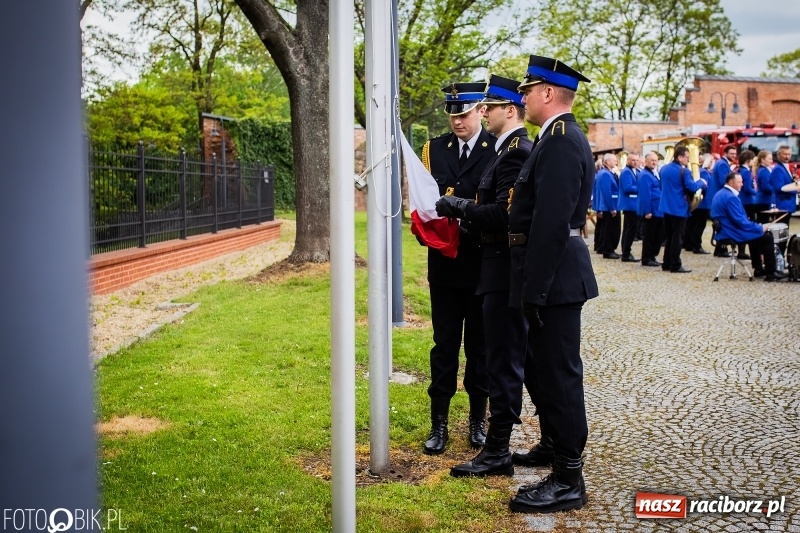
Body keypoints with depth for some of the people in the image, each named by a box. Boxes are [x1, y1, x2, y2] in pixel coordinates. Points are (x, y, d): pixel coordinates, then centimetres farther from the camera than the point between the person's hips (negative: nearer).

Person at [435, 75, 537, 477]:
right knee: (525, 356, 18)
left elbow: (505, 213, -25)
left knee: (503, 358, -3)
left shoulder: (517, 151, -16)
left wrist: (458, 207, -16)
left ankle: (497, 451, 6)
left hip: (506, 269, -11)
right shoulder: (511, 149, 16)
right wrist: (461, 208, 6)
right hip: (505, 267, 11)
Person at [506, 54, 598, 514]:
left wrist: (535, 288, -23)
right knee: (551, 368, 20)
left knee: (559, 373, -3)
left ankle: (568, 480, 6)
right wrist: (534, 284, 18)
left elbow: (551, 221, -24)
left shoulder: (561, 140, -17)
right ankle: (558, 449, 36)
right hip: (555, 275, 10)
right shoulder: (560, 137, 16)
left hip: (555, 276, -10)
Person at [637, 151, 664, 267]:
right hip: (651, 211, -9)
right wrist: (647, 211, -25)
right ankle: (646, 259, 6)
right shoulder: (645, 175, -16)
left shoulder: (655, 173, 15)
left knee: (659, 234, 13)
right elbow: (645, 195, -22)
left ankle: (652, 256, 22)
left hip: (658, 210, 10)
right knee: (649, 235, -2)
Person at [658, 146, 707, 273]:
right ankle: (675, 265, -1)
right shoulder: (683, 171, -15)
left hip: (666, 207, 7)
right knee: (677, 237, -2)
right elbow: (692, 187, -19)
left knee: (669, 236, 14)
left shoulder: (664, 168, 9)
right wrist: (701, 182, -2)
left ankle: (666, 263, 16)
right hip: (679, 208, -7)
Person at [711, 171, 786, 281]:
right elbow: (740, 221, -24)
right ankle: (771, 273, 3)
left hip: (725, 232, 11)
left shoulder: (721, 194, 11)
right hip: (733, 234, -11)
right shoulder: (731, 197, -22)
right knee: (767, 236, -3)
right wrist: (760, 228, -12)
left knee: (756, 233, 29)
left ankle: (758, 269, 31)